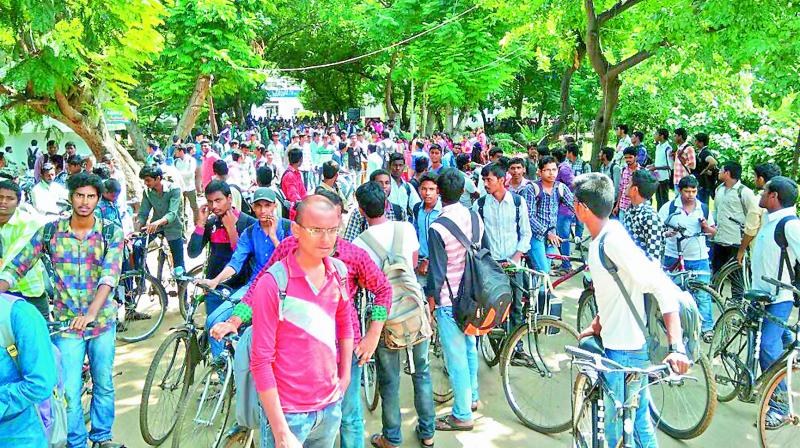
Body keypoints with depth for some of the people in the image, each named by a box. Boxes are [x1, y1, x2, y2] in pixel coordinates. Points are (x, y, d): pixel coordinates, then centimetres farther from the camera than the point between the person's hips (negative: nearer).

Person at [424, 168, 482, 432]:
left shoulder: (437, 228, -21)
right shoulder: (475, 218, -1)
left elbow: (436, 272, -18)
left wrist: (430, 301, -4)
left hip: (448, 301, -7)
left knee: (456, 358, 2)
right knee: (470, 348, 23)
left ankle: (462, 415, 13)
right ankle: (472, 397, 40)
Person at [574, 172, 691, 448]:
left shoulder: (614, 240, -23)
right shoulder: (602, 238, 6)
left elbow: (664, 289, -28)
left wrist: (676, 347, -34)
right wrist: (597, 324, 14)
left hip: (626, 352, -9)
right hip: (624, 344, 9)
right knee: (639, 420, 20)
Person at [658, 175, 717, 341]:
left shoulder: (703, 208, 7)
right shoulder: (669, 207, 0)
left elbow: (713, 231, 15)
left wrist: (706, 226, -7)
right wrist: (665, 233, -20)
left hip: (699, 258, 1)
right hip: (674, 258, -1)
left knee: (703, 294, -2)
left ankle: (707, 327, 8)